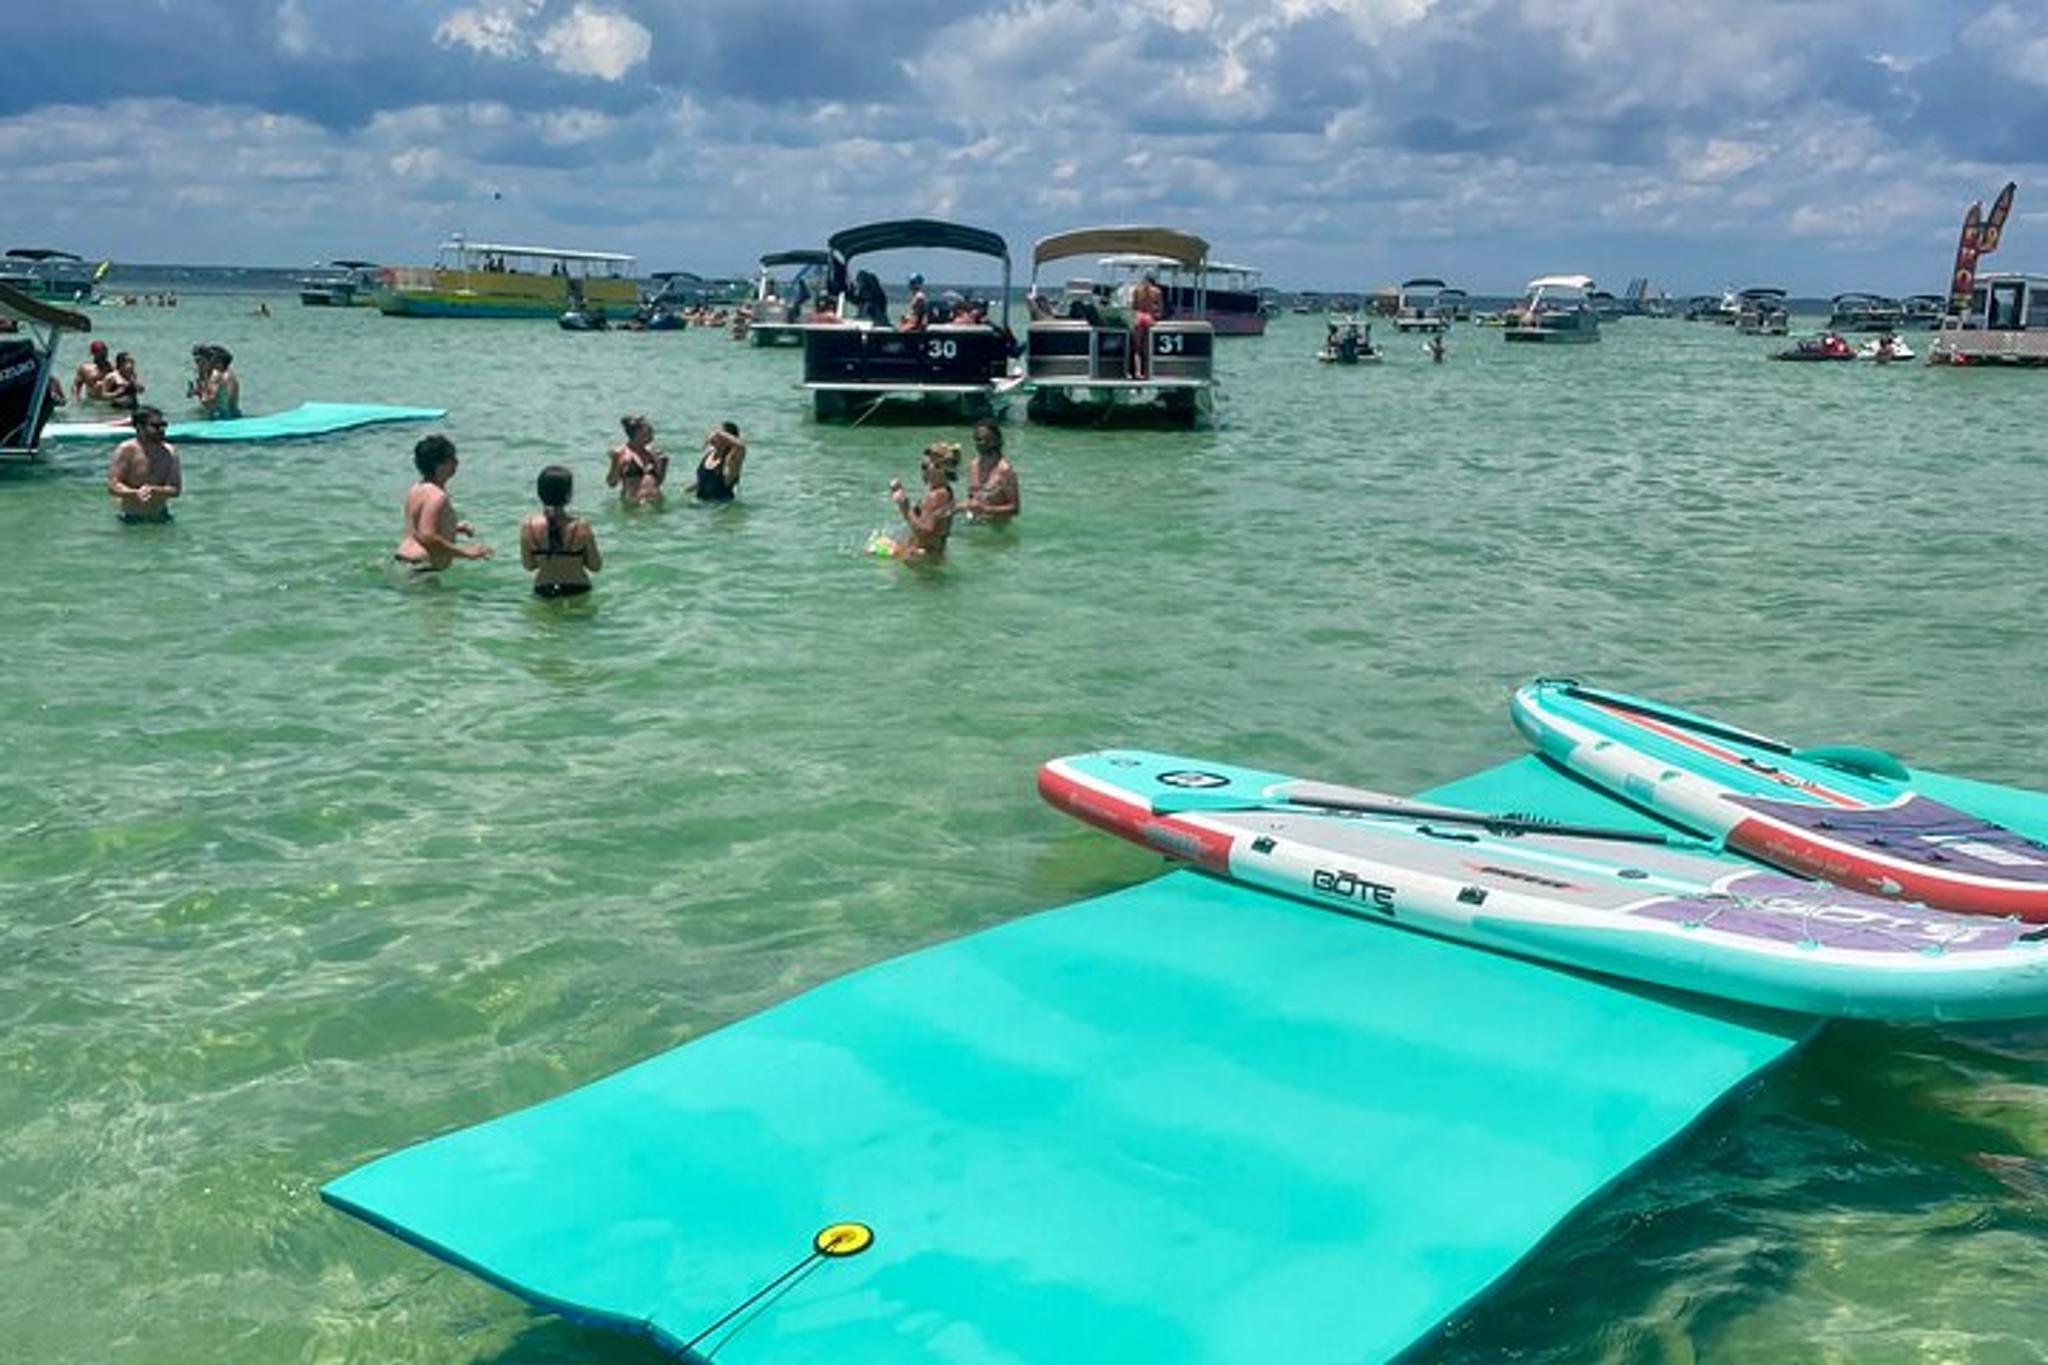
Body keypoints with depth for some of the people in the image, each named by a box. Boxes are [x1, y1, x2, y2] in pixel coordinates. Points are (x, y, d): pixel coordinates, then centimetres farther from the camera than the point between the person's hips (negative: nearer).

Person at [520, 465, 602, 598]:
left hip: (543, 592, 2)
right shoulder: (581, 526, -18)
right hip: (577, 591, -2)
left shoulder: (528, 526, -12)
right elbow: (596, 566, -7)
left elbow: (529, 566, 0)